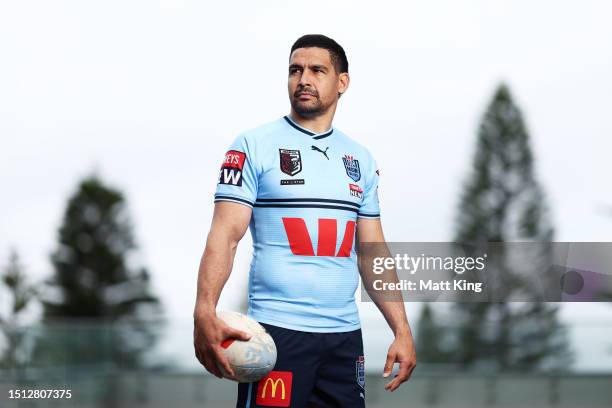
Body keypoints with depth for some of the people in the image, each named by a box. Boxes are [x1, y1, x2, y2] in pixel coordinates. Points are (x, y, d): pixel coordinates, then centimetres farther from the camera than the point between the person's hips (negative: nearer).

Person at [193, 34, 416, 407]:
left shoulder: (361, 160, 14)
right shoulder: (255, 146, -1)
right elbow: (225, 235, -9)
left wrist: (402, 330, 8)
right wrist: (205, 313, -24)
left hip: (345, 335, 5)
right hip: (278, 332, -5)